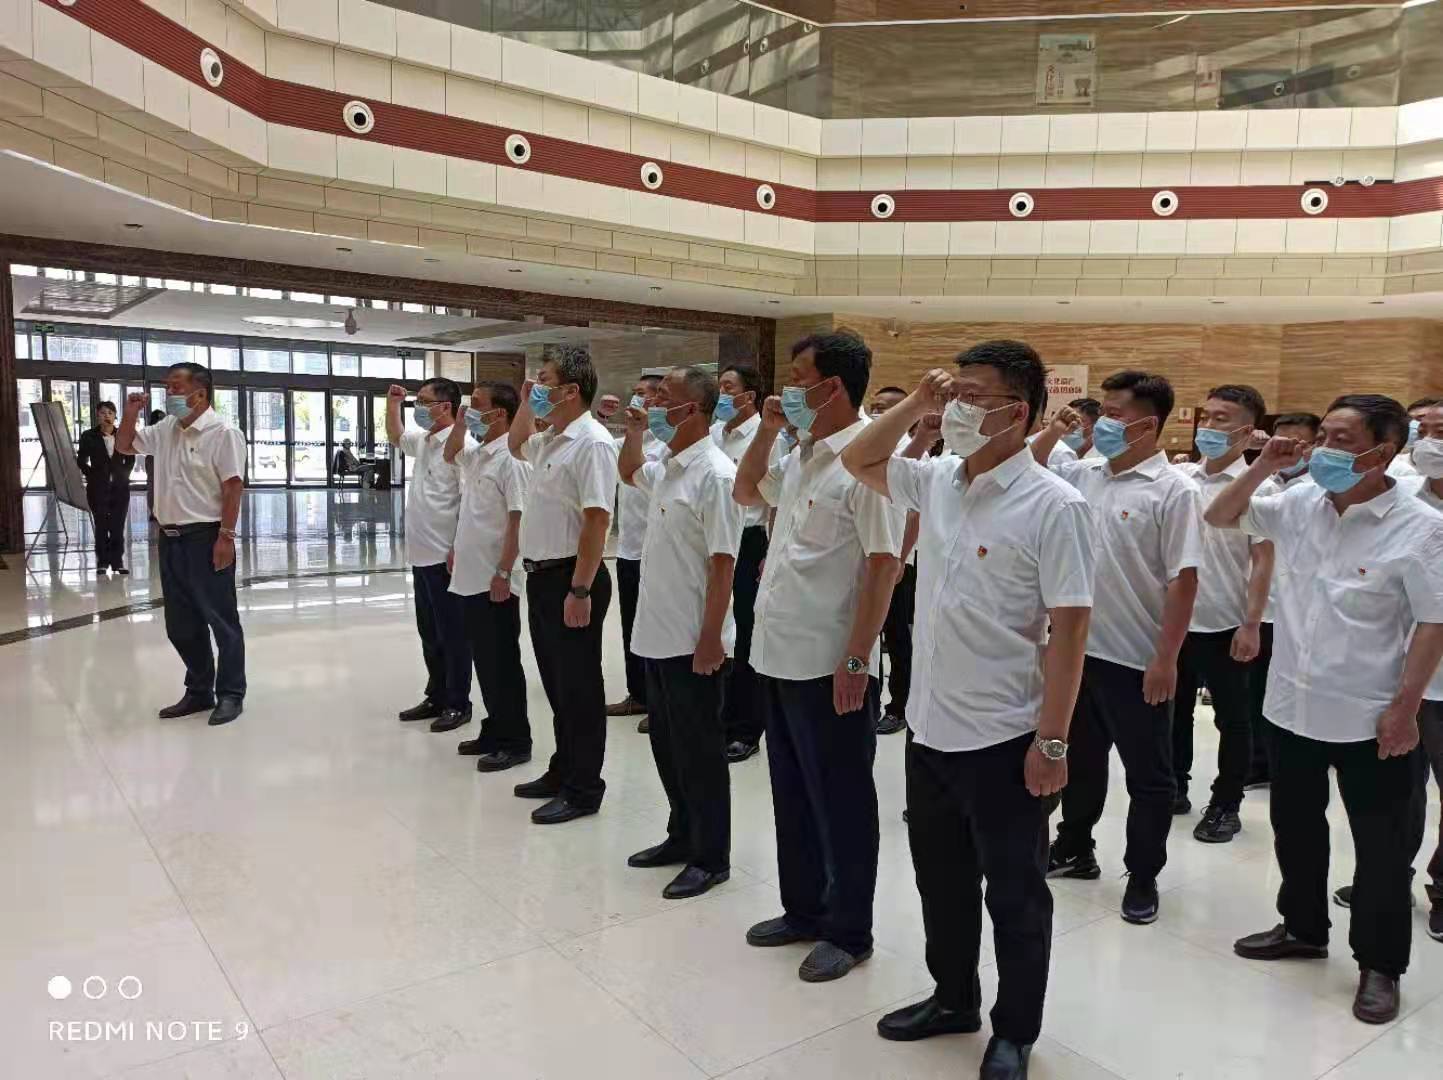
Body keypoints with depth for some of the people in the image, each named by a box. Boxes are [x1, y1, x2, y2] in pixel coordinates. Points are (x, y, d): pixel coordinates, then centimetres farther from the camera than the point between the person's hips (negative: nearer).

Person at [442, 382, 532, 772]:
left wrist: (503, 572, -22)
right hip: (471, 576, 9)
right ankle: (494, 731, 26)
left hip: (495, 579, -9)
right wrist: (459, 422, 13)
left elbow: (519, 520, -19)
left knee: (502, 662, -1)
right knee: (483, 660, 15)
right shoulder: (476, 453, 11)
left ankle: (515, 741, 10)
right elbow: (449, 454, 32)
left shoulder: (511, 458, -15)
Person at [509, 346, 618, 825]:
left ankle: (583, 789, 12)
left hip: (570, 578, -9)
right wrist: (524, 405, 18)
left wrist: (580, 590, -24)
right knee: (555, 683, 17)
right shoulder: (549, 439, 12)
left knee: (578, 687, 1)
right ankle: (562, 772, 30)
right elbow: (515, 445, 36)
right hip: (541, 575, 9)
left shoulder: (592, 443, -17)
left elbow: (597, 521, -22)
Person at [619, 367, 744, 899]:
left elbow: (722, 565, -19)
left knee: (699, 752, 4)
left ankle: (710, 858, 18)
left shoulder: (714, 474, -18)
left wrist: (710, 639, -20)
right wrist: (634, 431, 15)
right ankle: (682, 837, 33)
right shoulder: (665, 466, 8)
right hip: (658, 635, 9)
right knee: (667, 746, 18)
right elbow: (629, 473, 33)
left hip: (693, 641, -9)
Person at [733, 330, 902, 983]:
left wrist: (856, 660, -21)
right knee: (792, 794, 19)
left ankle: (848, 932, 23)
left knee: (840, 803, 7)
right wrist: (767, 431, 11)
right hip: (779, 657, 9)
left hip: (829, 666, -9)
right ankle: (804, 910, 36)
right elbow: (746, 492, 27)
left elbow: (884, 565, -19)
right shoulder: (801, 458, 11)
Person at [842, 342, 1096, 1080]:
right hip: (930, 728, 7)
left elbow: (1068, 628, -16)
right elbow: (858, 462, 17)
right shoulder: (935, 481, 4)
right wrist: (914, 406, 1)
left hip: (1004, 740, -6)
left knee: (1014, 893, 12)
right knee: (941, 878, 21)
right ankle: (953, 998, 42)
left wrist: (1052, 743, -16)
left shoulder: (1053, 506, -16)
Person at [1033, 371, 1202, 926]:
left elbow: (1183, 580, -15)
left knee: (1147, 775, 10)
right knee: (1080, 759, 21)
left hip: (1137, 659, -6)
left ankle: (1142, 876, 26)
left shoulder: (1172, 490, -12)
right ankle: (1074, 849, 38)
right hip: (1080, 648, 6)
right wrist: (1051, 433, 1)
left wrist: (1166, 659, -17)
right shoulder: (1083, 475, 4)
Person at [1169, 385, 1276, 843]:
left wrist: (1252, 625, -12)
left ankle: (1226, 804, 21)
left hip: (1225, 624, -4)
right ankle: (1175, 788, 31)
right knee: (1175, 711, 15)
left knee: (1232, 719, 8)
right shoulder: (1178, 476, 4)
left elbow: (1263, 561, -8)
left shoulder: (1259, 488, -7)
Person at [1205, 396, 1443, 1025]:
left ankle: (1380, 964, 28)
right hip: (1292, 706, 5)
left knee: (1381, 846, 10)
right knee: (1295, 826, 20)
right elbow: (1219, 518, 9)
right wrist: (1264, 466, -6)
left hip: (1369, 719, -5)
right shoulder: (1299, 505, 0)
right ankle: (1303, 927, 40)